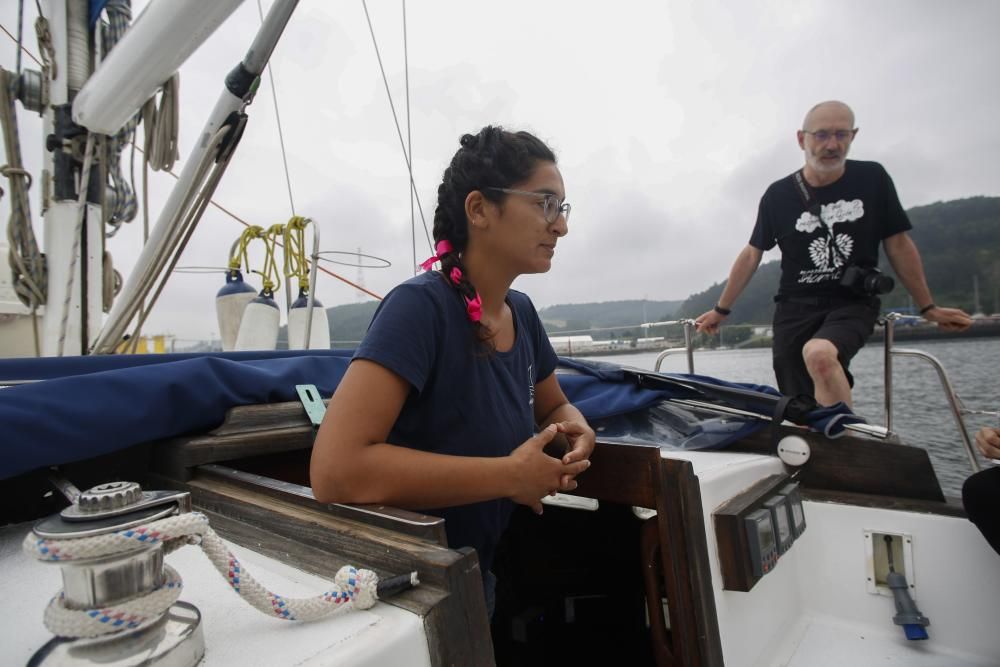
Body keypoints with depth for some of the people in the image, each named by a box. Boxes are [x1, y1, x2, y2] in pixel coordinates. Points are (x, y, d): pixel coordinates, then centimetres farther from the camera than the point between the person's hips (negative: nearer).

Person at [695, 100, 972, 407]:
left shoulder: (872, 178, 2)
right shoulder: (778, 195, 1)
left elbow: (898, 245, 9)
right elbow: (751, 255, 8)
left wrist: (928, 308, 13)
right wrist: (721, 310, 9)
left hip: (853, 304, -1)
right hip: (796, 308, 2)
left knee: (819, 354, -35)